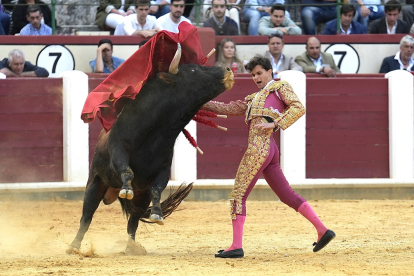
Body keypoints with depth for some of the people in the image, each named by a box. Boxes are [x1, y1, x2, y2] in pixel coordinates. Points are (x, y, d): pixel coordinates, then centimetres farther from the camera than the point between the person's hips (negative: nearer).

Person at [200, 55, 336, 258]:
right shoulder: (253, 99, 28)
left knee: (238, 195, -5)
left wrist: (275, 124, -13)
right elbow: (227, 109, 27)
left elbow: (298, 108, -5)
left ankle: (236, 247, -5)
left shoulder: (280, 87, 7)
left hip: (260, 148, -8)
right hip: (268, 150, 8)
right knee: (287, 195, 7)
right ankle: (322, 231, 7)